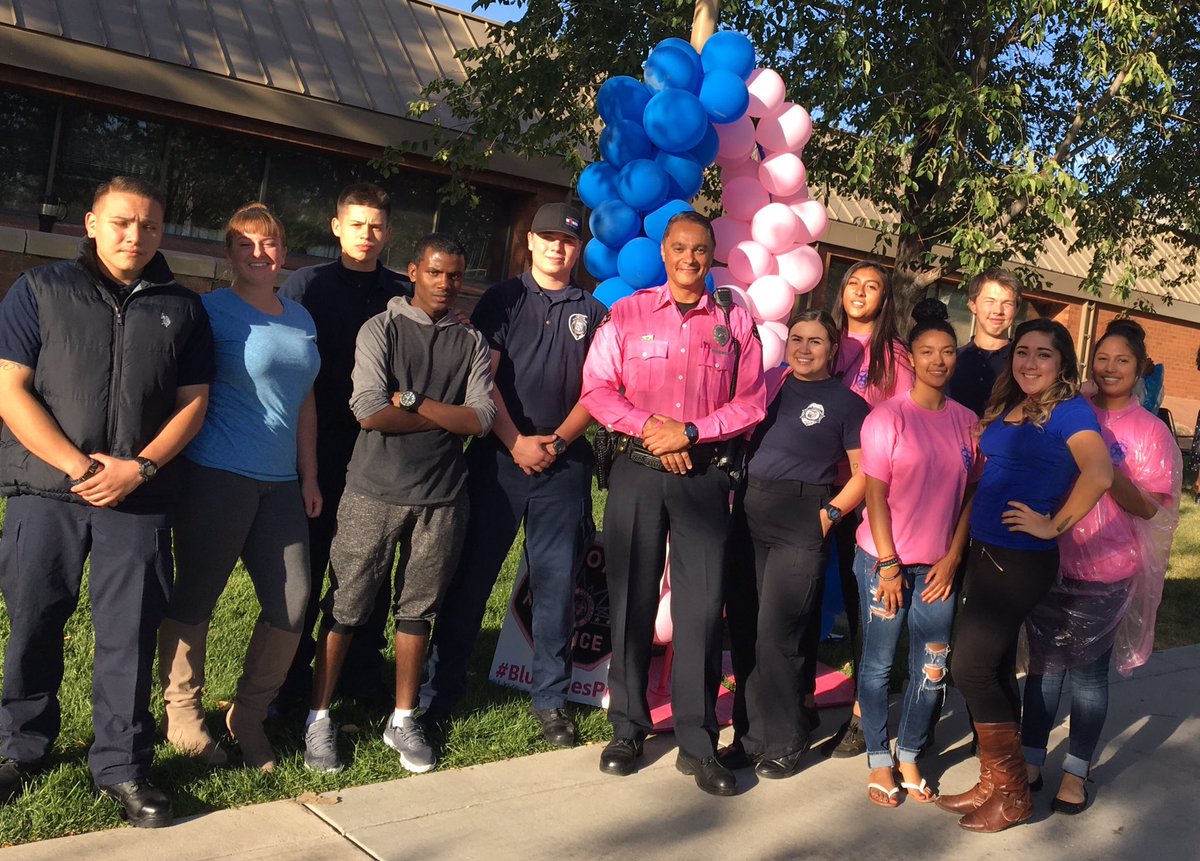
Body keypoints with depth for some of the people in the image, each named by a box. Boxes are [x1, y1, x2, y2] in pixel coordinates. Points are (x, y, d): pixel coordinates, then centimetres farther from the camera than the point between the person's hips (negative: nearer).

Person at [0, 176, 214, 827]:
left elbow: (192, 402, 7)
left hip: (140, 499, 1)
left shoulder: (181, 308, 9)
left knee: (130, 632, 2)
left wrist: (138, 467, -8)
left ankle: (122, 766, 14)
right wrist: (78, 466, -11)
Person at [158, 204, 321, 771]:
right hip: (218, 474, -6)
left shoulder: (300, 319, 15)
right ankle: (182, 715, 21)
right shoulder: (212, 311, -3)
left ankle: (249, 718, 20)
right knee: (195, 597, 3)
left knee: (291, 604, 3)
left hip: (280, 483, 6)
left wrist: (309, 476, 15)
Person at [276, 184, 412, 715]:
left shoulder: (404, 295, 9)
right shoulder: (306, 285, 4)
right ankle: (291, 679, 17)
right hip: (318, 447, -2)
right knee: (305, 565, 4)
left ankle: (362, 673, 23)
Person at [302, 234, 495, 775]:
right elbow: (370, 411, -12)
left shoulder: (472, 344, 9)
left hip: (441, 497, 3)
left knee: (418, 609, 11)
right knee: (347, 607, 3)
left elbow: (482, 419, -5)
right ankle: (319, 718, 17)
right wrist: (446, 418, -5)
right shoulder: (381, 329, 1)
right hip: (375, 492, -2)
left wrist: (411, 400, -10)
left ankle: (403, 720, 23)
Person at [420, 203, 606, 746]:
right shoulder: (502, 300, 8)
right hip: (498, 455, -1)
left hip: (565, 462, 2)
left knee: (557, 583, 5)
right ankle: (439, 692, 11)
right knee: (470, 575, 1)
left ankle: (550, 700, 16)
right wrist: (516, 442, -10)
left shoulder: (593, 313, 13)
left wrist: (557, 441, -9)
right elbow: (483, 378, -1)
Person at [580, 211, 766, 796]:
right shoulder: (626, 315, 8)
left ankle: (698, 743, 7)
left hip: (703, 475, 0)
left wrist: (689, 431, -9)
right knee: (631, 598, 4)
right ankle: (626, 728, 18)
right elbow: (597, 389, 3)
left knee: (702, 604, -2)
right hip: (636, 472, 0)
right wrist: (649, 427, -12)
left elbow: (751, 403, 4)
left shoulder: (736, 324, 9)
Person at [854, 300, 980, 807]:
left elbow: (971, 493, 9)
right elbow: (875, 494, -8)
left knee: (932, 668, 7)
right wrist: (888, 565, -11)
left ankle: (909, 756, 24)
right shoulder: (888, 416, -6)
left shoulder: (966, 421, 5)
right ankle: (879, 760, 20)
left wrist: (952, 557, 1)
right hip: (886, 561, -3)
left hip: (938, 566, 4)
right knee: (878, 663, 6)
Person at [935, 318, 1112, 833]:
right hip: (984, 553, 8)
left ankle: (1013, 793, 8)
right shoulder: (1005, 409, 12)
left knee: (971, 666, -7)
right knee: (992, 669, 13)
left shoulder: (1069, 411, -11)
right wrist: (962, 548, 12)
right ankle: (993, 784, 25)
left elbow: (1098, 473, -28)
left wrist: (1054, 525, -18)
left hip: (1021, 561, -8)